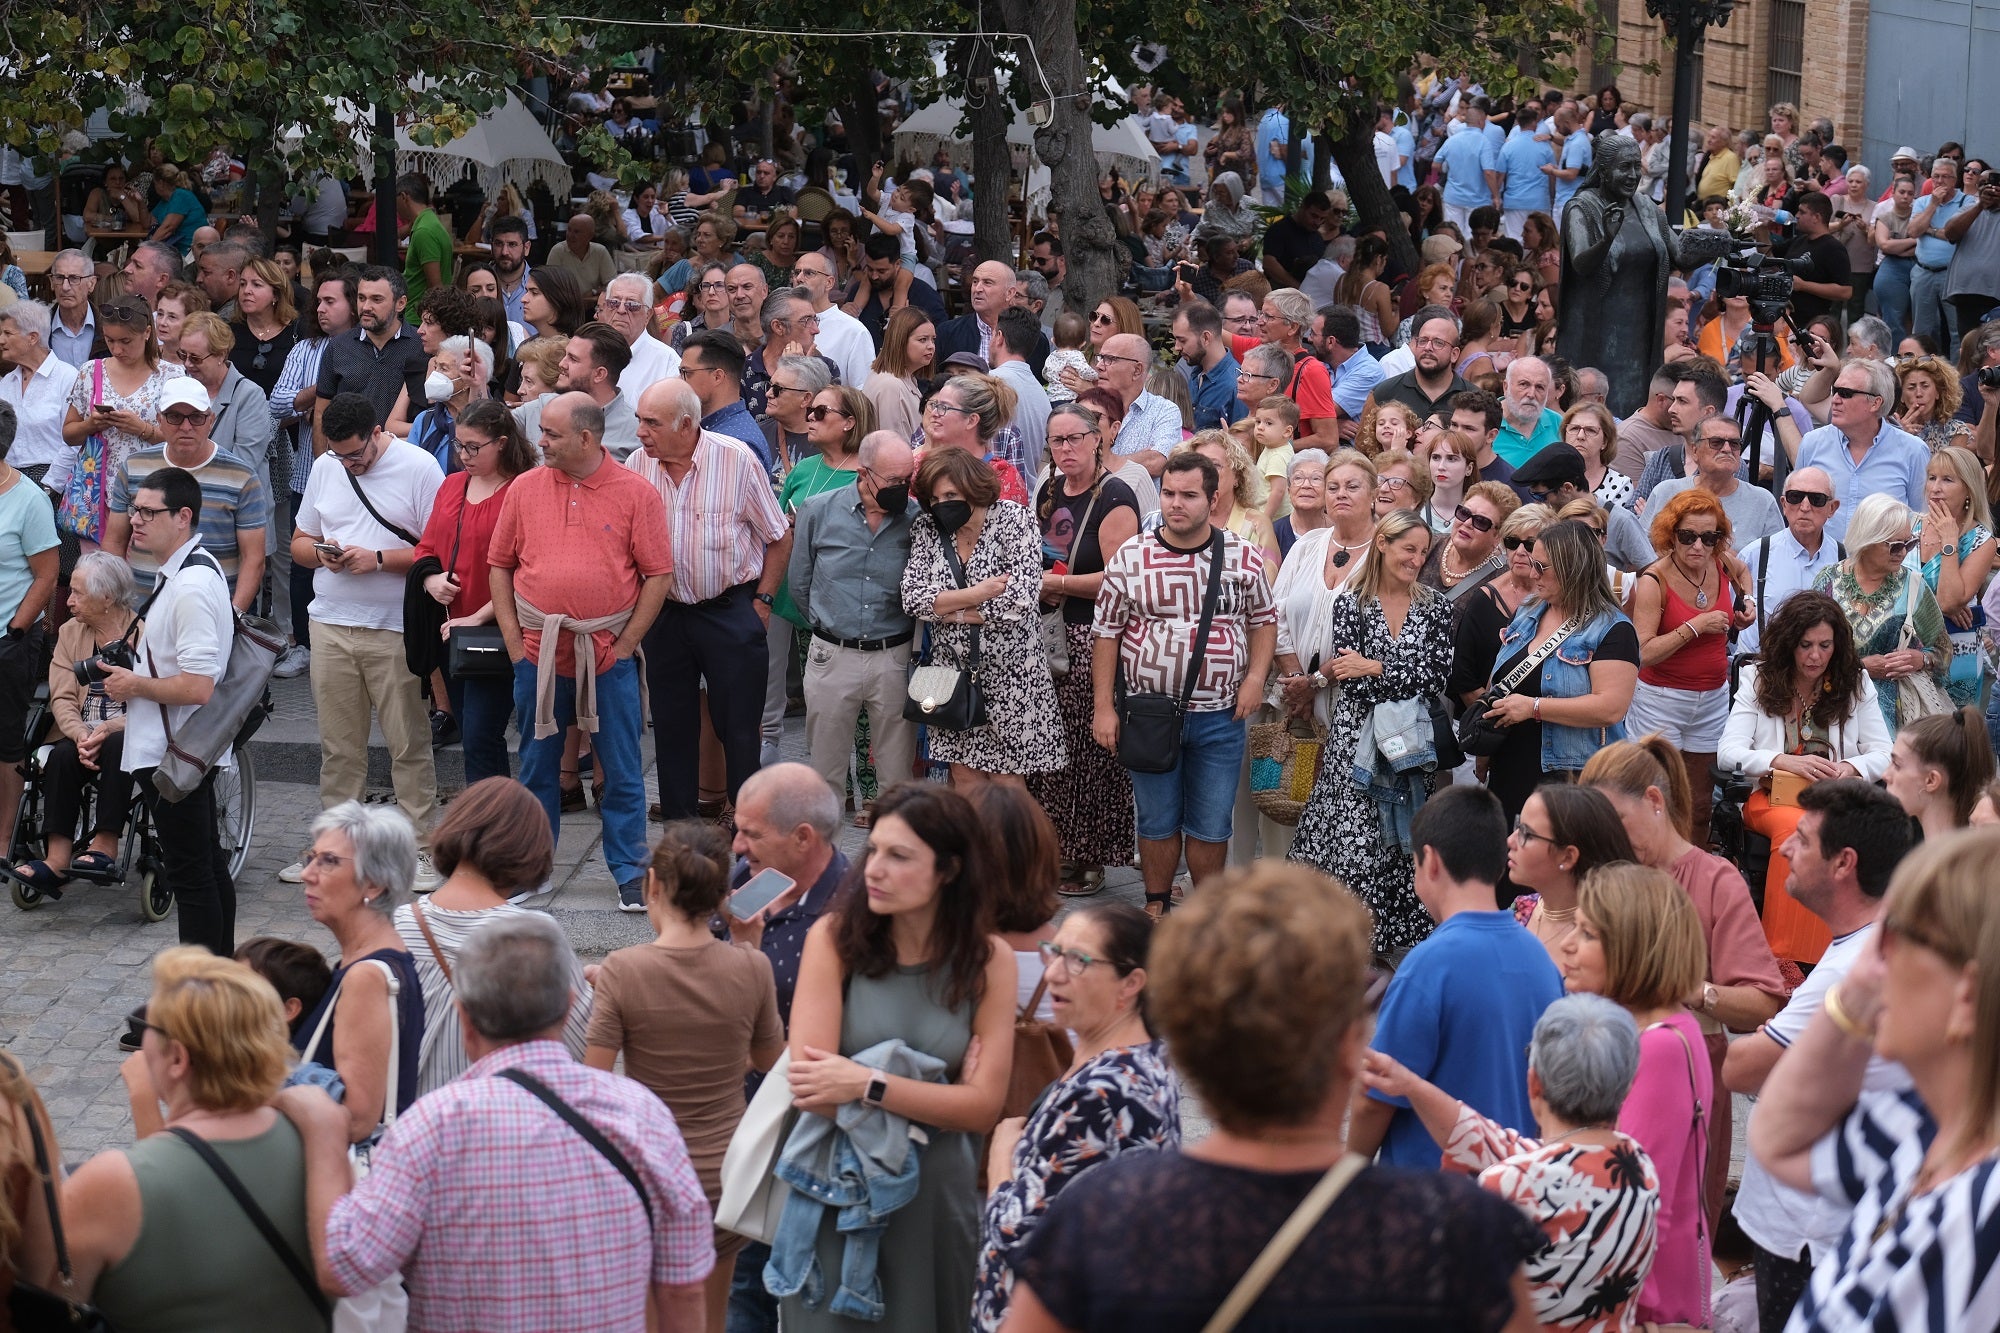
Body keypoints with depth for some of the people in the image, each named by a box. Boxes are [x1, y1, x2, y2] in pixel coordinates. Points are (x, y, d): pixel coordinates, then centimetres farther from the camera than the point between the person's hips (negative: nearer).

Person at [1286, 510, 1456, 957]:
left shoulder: (1435, 609, 8)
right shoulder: (1350, 604, 2)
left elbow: (1436, 674, -4)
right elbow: (1349, 678, -5)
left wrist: (1376, 669, -9)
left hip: (1411, 740, 2)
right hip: (1357, 739, -2)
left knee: (1403, 844, 3)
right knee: (1354, 842, -7)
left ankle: (1398, 939, 12)